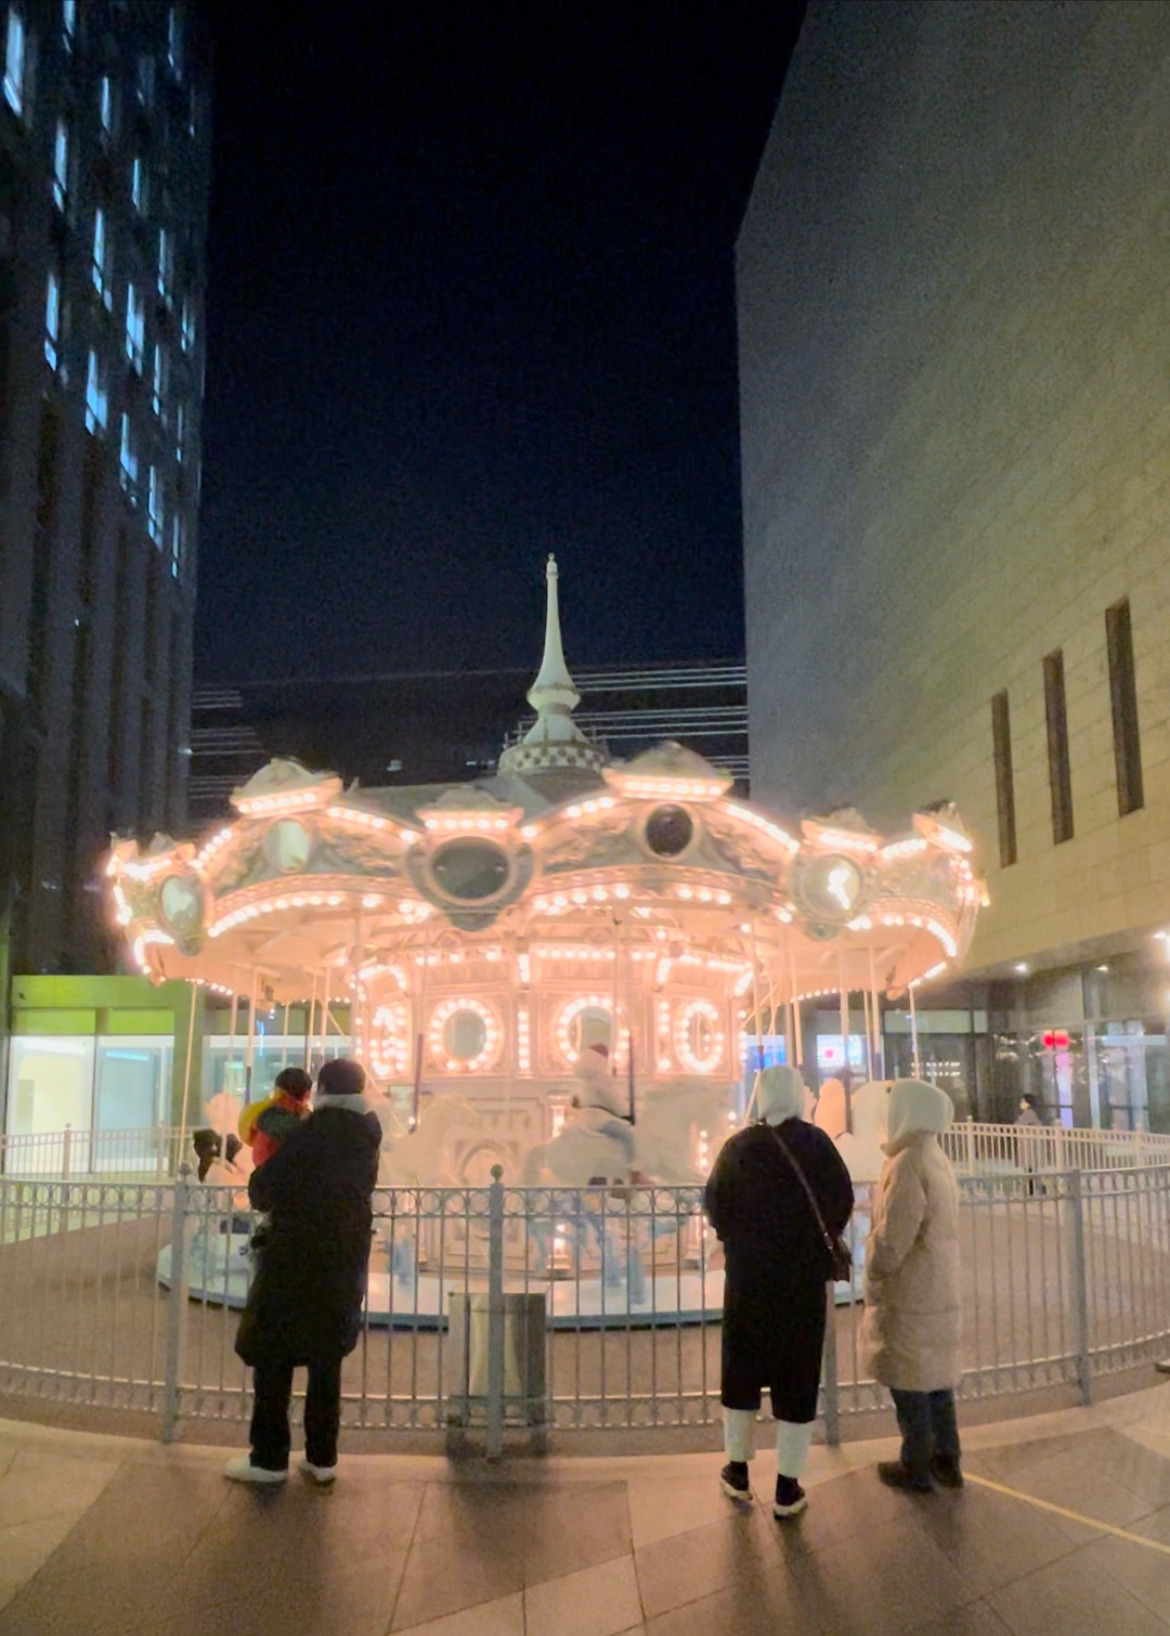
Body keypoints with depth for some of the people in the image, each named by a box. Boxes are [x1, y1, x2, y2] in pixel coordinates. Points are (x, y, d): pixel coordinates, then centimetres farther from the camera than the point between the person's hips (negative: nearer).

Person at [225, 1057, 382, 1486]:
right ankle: (322, 1456, 15)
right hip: (345, 1257, 6)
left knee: (273, 1355, 5)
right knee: (327, 1357, 13)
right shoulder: (367, 1135, 6)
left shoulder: (313, 1132, -14)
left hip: (296, 1257, -6)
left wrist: (264, 1195, 11)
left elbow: (265, 1185, -12)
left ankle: (270, 1458, 9)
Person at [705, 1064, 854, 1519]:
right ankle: (787, 1489, 12)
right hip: (805, 1278, -1)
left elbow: (716, 1207, -2)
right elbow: (841, 1205, -5)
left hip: (748, 1276, 1)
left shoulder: (740, 1146, -5)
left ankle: (738, 1472, 27)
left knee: (742, 1370, 16)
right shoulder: (816, 1143, -7)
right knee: (797, 1378, 7)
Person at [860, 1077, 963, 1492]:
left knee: (908, 1380, 4)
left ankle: (917, 1468, 15)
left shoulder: (907, 1163, -21)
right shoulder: (936, 1159, 8)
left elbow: (893, 1236, -23)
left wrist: (873, 1272, -9)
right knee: (935, 1375, 17)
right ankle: (946, 1461, 27)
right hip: (938, 1287, 9)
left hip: (907, 1291, -9)